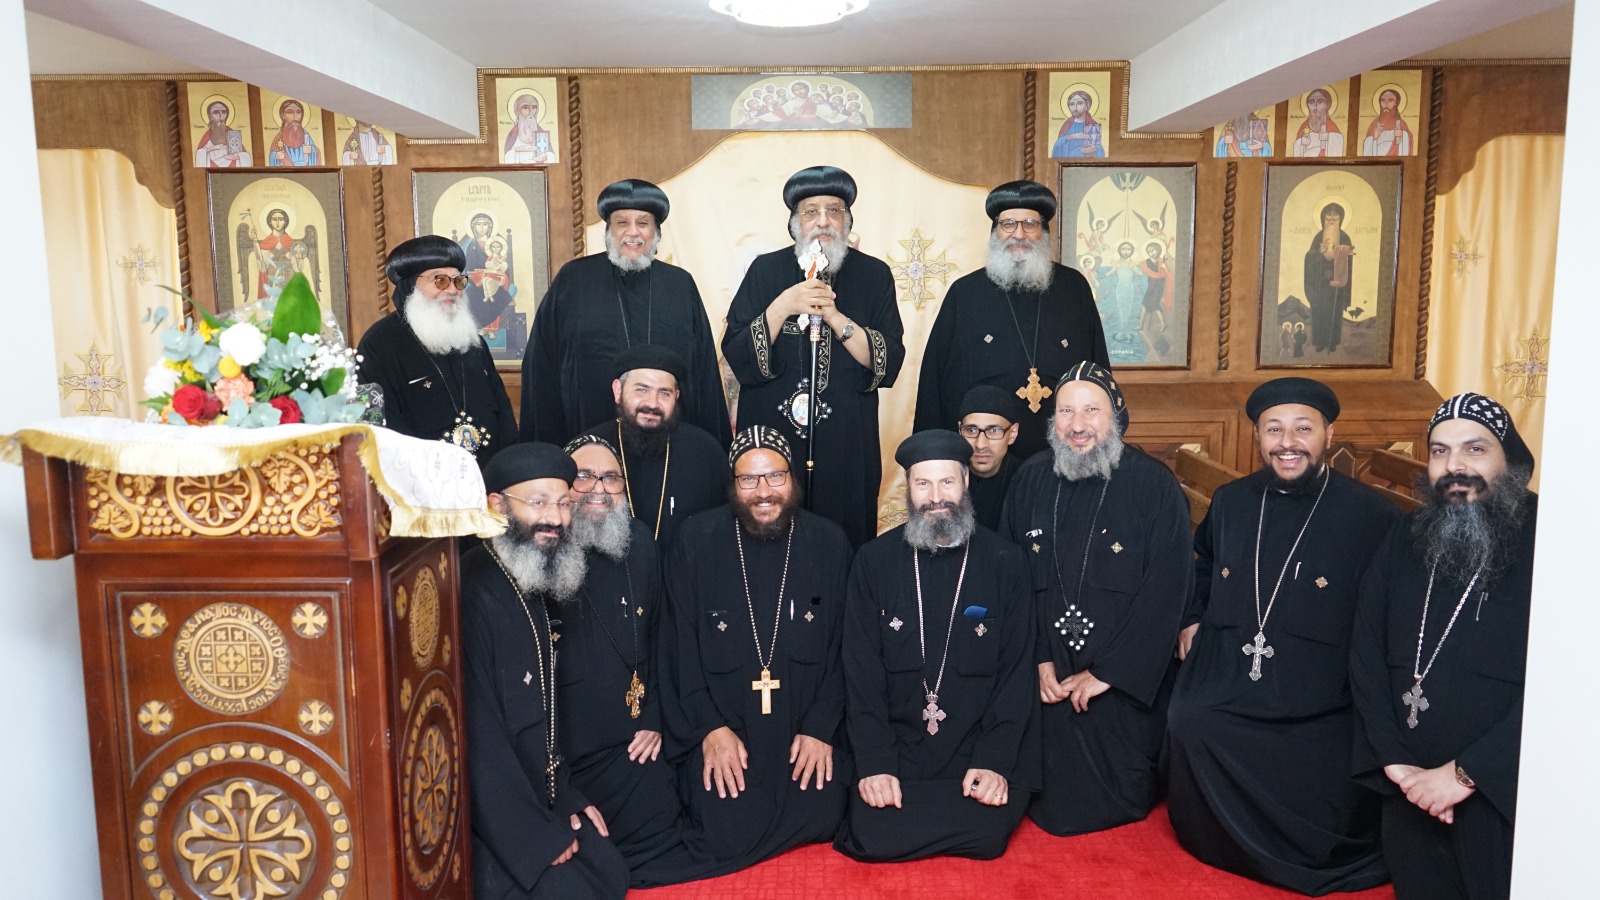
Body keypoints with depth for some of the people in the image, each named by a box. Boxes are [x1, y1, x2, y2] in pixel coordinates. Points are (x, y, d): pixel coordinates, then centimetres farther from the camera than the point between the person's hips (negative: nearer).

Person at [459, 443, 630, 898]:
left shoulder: (533, 589, 6)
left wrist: (566, 798, 8)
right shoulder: (473, 595, -24)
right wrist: (536, 840, -17)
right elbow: (479, 737, -24)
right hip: (491, 822, -9)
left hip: (538, 801, 9)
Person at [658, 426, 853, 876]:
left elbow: (844, 644, 1)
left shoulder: (829, 543, -1)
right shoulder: (696, 540, -4)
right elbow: (681, 644, -2)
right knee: (727, 837, -14)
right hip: (721, 722, -1)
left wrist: (822, 727, -8)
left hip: (807, 724, 2)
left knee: (821, 821, -14)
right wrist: (710, 726, -10)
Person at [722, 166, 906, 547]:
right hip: (770, 440, 0)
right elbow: (736, 356, -5)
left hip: (846, 447, 0)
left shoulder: (874, 275, 3)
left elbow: (890, 364, -5)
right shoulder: (766, 270, 3)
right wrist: (783, 306, -17)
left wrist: (836, 317, -17)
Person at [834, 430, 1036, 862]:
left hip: (979, 746, 0)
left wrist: (995, 761, -12)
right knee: (873, 838, -18)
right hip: (896, 746, 0)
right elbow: (862, 670, -2)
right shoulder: (874, 560, 0)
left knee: (986, 835, -21)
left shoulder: (1004, 561, -1)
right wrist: (874, 764, -11)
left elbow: (1016, 670, -2)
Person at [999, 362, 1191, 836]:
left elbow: (1167, 589, -11)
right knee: (1050, 803, 0)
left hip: (1127, 681, -2)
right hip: (1047, 679, 2)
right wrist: (1037, 659, -6)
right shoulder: (1031, 480, 3)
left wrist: (1109, 672, -13)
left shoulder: (1155, 485, -7)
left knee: (1114, 802, 2)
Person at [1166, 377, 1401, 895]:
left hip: (1320, 716, -4)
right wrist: (1190, 619, 17)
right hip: (1223, 693, 4)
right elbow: (1202, 567, 32)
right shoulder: (1230, 502, 12)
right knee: (1187, 728, -25)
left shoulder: (1371, 517, -1)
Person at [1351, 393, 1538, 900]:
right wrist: (1394, 762, -6)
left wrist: (1466, 773, -17)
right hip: (1410, 795, 4)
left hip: (1505, 797, -4)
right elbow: (1366, 653, 4)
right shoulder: (1403, 542, 7)